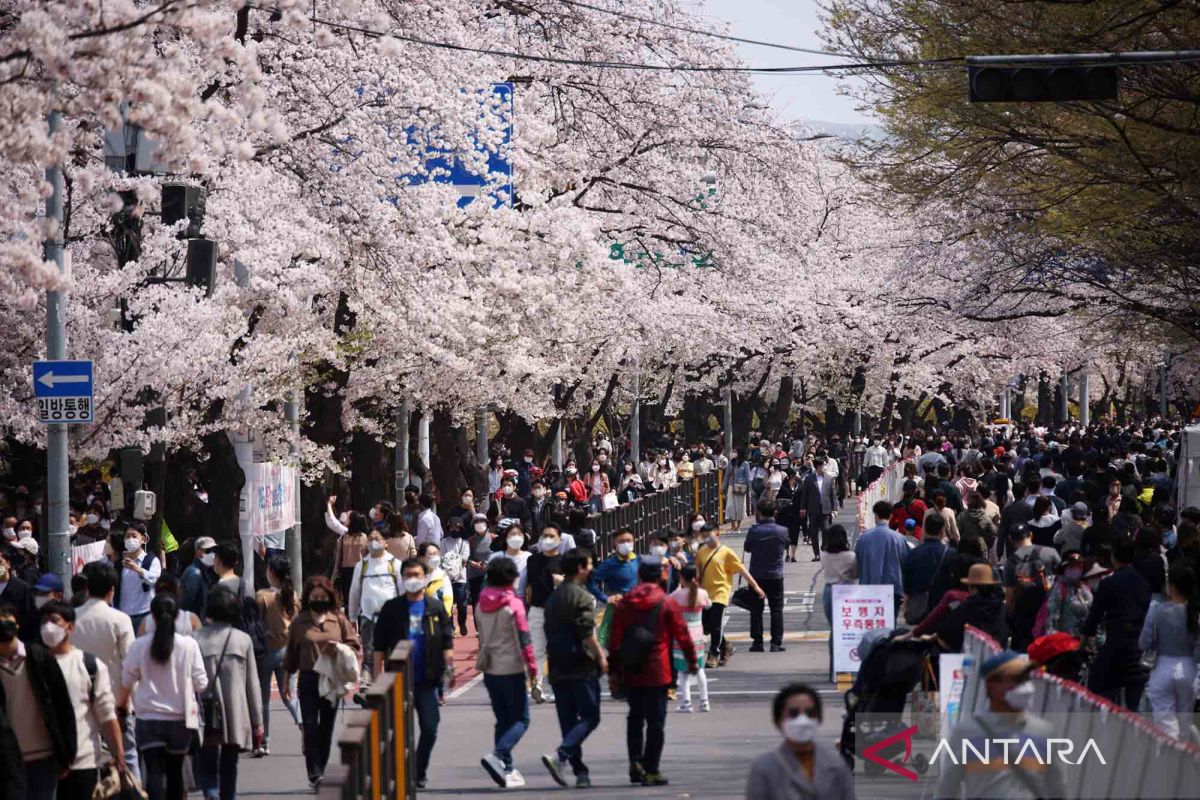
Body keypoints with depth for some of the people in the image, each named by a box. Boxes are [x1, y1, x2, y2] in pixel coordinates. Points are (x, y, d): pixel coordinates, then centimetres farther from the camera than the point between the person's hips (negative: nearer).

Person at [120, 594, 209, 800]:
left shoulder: (140, 645, -8)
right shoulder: (189, 645, -8)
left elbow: (127, 679, 4)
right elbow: (201, 683, -3)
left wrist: (121, 701, 25)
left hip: (149, 718, -2)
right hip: (180, 719, 2)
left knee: (154, 772, -7)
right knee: (174, 771, 19)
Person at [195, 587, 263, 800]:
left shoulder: (198, 639, -6)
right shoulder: (243, 640, 0)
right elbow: (253, 684, 3)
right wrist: (257, 722, 9)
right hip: (236, 718, 2)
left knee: (206, 766, 4)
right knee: (229, 768, 14)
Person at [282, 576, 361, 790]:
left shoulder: (339, 620, 5)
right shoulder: (299, 623, 5)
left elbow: (355, 647, 5)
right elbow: (291, 655, 10)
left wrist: (338, 648, -15)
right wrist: (286, 683, 11)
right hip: (308, 680, -1)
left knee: (326, 727, 8)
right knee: (310, 726, -11)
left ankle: (321, 771, 18)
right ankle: (314, 773, -14)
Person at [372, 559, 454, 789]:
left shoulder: (436, 609, 5)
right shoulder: (391, 609, 3)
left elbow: (447, 641, 4)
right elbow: (380, 645, 3)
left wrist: (449, 667, -8)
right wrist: (377, 674, -3)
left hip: (427, 679, 0)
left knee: (429, 727, -2)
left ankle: (420, 772, 13)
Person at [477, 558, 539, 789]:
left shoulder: (483, 604, 7)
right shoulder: (513, 603, -13)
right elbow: (524, 639, -14)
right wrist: (532, 669, -9)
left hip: (489, 669, 7)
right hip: (511, 669, -6)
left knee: (503, 720, 12)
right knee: (520, 719, -1)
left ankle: (507, 770, 10)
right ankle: (497, 756, -22)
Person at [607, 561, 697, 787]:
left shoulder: (625, 603, 4)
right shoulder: (667, 603, -5)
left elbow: (614, 637, 3)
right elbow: (682, 634, -3)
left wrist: (613, 669, 9)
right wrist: (691, 660, 10)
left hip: (630, 674, 3)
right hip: (657, 672, -3)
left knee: (635, 718, 18)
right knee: (655, 721, 1)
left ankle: (635, 761, 4)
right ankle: (650, 771, -1)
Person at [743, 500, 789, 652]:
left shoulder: (754, 531, -13)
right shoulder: (782, 531, -7)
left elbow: (747, 548, 2)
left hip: (757, 575, -1)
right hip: (776, 576, 1)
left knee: (756, 610, 8)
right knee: (776, 609, 8)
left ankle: (757, 642, 7)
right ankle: (776, 643, 5)